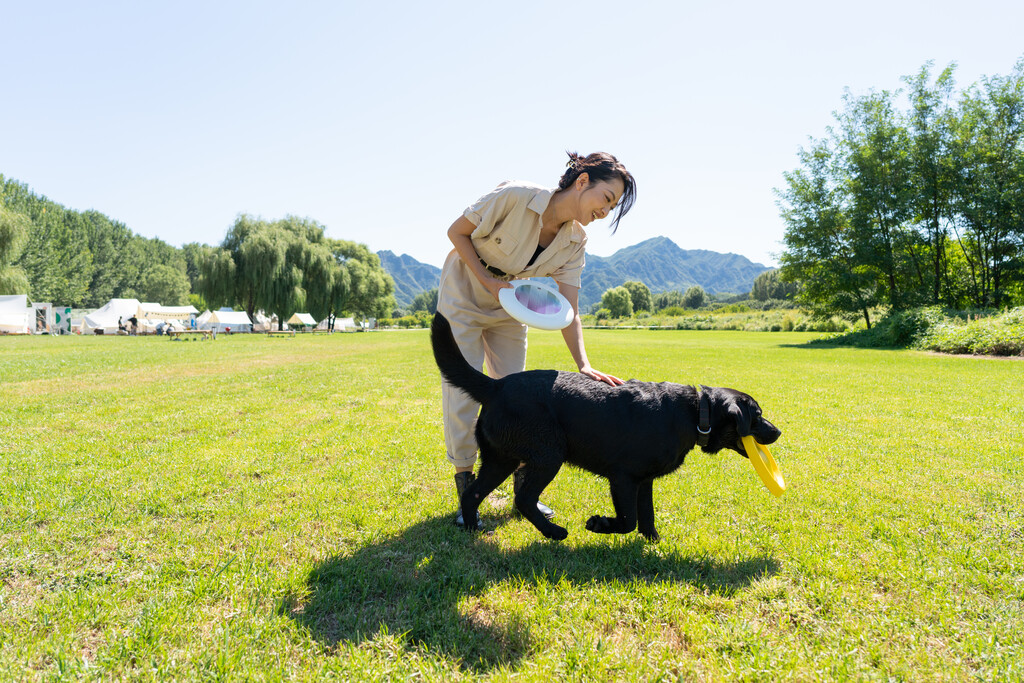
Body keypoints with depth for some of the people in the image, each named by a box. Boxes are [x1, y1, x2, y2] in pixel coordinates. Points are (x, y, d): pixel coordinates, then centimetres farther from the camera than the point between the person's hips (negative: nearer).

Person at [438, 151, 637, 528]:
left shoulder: (574, 243, -13)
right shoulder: (514, 197, -28)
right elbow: (457, 232, -18)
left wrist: (584, 365, -30)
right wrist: (490, 281, -25)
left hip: (509, 309, 5)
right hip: (463, 298, -4)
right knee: (462, 392, -6)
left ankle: (523, 487, 20)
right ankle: (465, 490, 9)